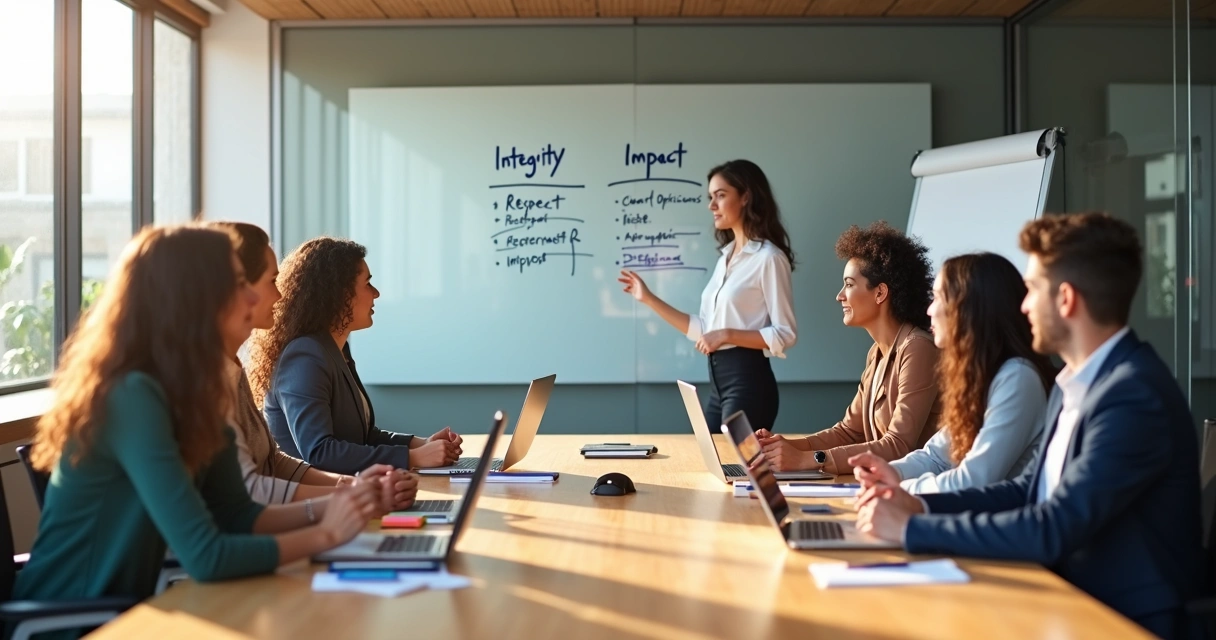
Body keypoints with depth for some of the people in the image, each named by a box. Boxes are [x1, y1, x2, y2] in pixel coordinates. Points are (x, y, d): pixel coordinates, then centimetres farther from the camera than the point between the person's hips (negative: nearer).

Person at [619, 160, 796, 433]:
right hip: (717, 379, 8)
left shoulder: (768, 257, -10)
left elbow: (785, 335, -13)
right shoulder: (726, 257, 14)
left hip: (748, 380, -8)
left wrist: (727, 335, -19)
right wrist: (649, 299, 12)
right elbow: (703, 329, 13)